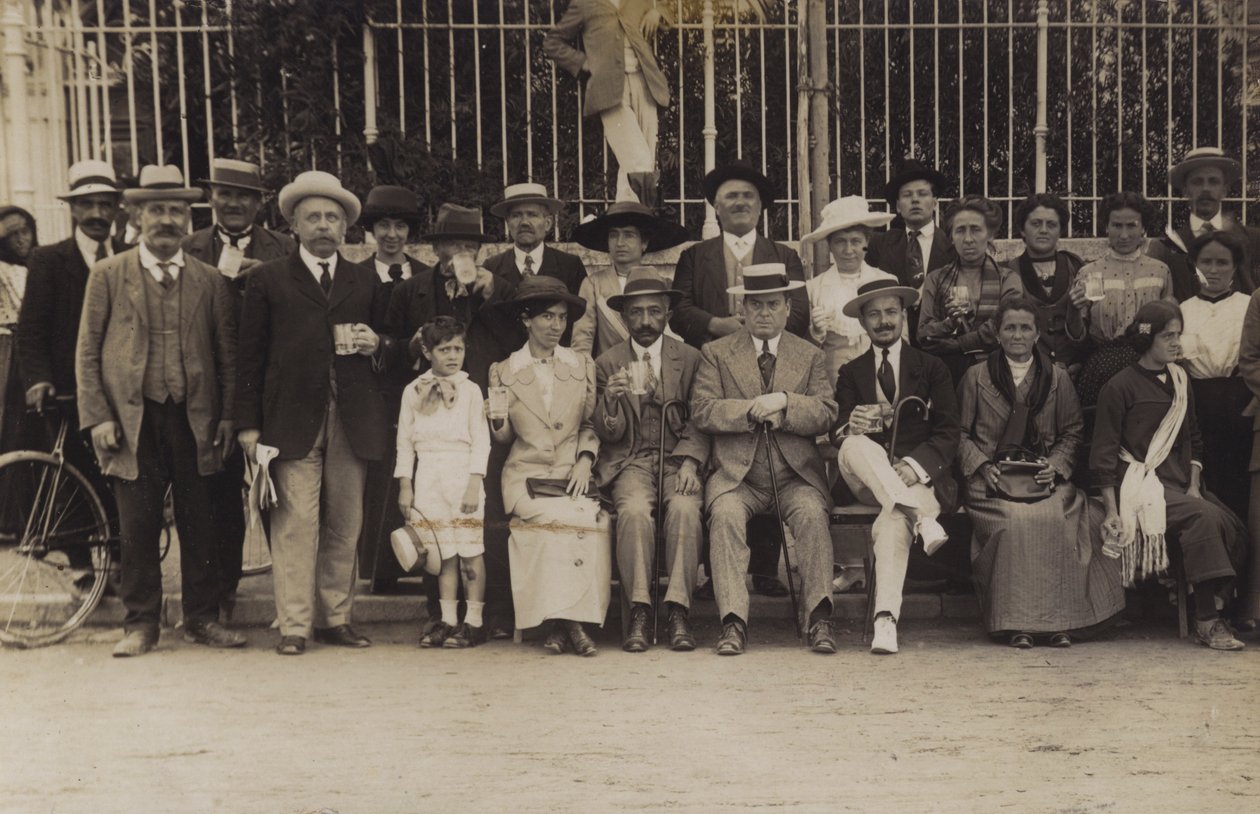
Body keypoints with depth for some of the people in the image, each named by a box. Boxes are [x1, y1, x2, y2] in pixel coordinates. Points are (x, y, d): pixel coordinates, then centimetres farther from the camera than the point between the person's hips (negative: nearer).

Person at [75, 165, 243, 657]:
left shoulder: (210, 280, 9)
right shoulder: (108, 275, 6)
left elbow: (227, 353, 9)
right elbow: (88, 352, 4)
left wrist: (227, 416, 0)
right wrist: (97, 417, -4)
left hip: (195, 419, 1)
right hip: (133, 419, -1)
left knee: (200, 524, 5)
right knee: (137, 527, 3)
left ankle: (202, 619, 17)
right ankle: (141, 623, 14)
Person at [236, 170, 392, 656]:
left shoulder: (367, 283, 17)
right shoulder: (268, 280, 9)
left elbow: (388, 354, 23)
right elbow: (250, 356, 4)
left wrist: (375, 346, -1)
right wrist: (248, 424, -3)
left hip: (353, 423, 3)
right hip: (292, 422, -3)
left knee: (345, 525, 4)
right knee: (296, 521, -7)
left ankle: (336, 619, 14)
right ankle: (294, 625, -1)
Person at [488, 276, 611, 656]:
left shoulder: (582, 365, 14)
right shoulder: (504, 372, 10)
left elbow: (591, 425, 14)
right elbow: (505, 437, 11)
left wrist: (585, 460, -4)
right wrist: (498, 421, -12)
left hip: (573, 475, 1)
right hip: (526, 475, -1)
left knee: (590, 520, -30)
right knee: (562, 518, -31)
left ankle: (561, 622, -20)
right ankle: (568, 622, -21)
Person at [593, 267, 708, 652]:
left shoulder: (689, 359, 9)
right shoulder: (607, 364, 9)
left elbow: (699, 422, 7)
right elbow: (609, 435, 4)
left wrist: (690, 462, -12)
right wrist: (611, 398, -18)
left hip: (678, 459, 0)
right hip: (630, 462, 0)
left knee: (685, 508, -32)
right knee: (634, 509, -32)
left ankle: (678, 613, -28)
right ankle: (638, 613, -27)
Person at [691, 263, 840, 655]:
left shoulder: (811, 356, 15)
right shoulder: (716, 354, 12)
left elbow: (826, 414, 2)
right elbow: (702, 412, -2)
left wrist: (783, 402, -15)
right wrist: (754, 410, -14)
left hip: (796, 475, 1)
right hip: (736, 474, 0)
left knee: (812, 512, -30)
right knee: (725, 513, -31)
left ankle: (819, 619, -26)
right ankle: (733, 623, -30)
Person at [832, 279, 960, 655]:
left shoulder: (932, 369, 14)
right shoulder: (851, 373, 18)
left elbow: (948, 435, 3)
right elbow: (837, 434, 5)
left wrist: (914, 466, -17)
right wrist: (849, 428, -22)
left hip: (919, 476, -2)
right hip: (864, 482, 2)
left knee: (892, 521, -35)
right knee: (855, 446, -33)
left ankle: (886, 620, -43)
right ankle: (920, 517, -43)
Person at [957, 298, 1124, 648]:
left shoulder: (1058, 378, 15)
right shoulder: (976, 377, 11)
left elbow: (1072, 432, 15)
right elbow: (961, 435, 9)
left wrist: (1056, 465, -3)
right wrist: (982, 466, -7)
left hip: (1045, 477, 1)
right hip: (993, 478, -1)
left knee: (1056, 520, -32)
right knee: (1015, 520, -33)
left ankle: (1058, 619, -24)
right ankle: (1014, 622, -27)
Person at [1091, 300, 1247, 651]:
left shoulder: (1180, 380, 15)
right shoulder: (1120, 386, -5)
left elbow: (1194, 440, 21)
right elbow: (1104, 455, -5)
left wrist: (1194, 486, 4)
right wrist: (1112, 512, -11)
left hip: (1180, 483, 7)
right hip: (1140, 485, -7)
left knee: (1230, 525, -19)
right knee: (1204, 517, -28)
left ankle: (1219, 603, -11)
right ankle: (1206, 622, -24)